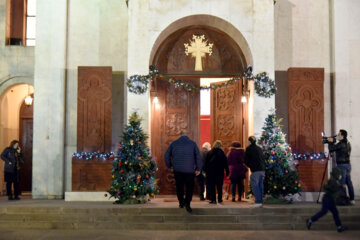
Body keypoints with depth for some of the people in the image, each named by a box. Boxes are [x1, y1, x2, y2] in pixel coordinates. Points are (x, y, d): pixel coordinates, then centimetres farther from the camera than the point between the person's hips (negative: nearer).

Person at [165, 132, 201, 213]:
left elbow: (167, 155, 9)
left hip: (177, 169, 2)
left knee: (179, 186, 13)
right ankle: (187, 203, -8)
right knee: (190, 187, 4)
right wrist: (198, 169, 2)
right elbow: (198, 156, -1)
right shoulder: (192, 143, 4)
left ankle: (181, 202, 15)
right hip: (189, 170, -2)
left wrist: (169, 166, 17)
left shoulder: (174, 143, 8)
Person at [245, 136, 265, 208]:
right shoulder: (259, 148, 16)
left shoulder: (249, 149, -3)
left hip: (255, 170, -7)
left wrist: (250, 166, 17)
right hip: (262, 169, 7)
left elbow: (246, 161, 1)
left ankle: (258, 201, -12)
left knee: (254, 185, -5)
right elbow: (263, 159, 20)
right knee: (260, 185, 10)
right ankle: (260, 201, 11)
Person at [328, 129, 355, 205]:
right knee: (349, 182, 10)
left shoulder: (341, 144, -14)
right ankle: (352, 199, 12)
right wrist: (333, 142, 14)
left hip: (342, 165, -9)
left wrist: (331, 142, 2)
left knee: (342, 183, -5)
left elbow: (331, 149, -14)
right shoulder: (348, 143, 14)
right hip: (348, 164, 9)